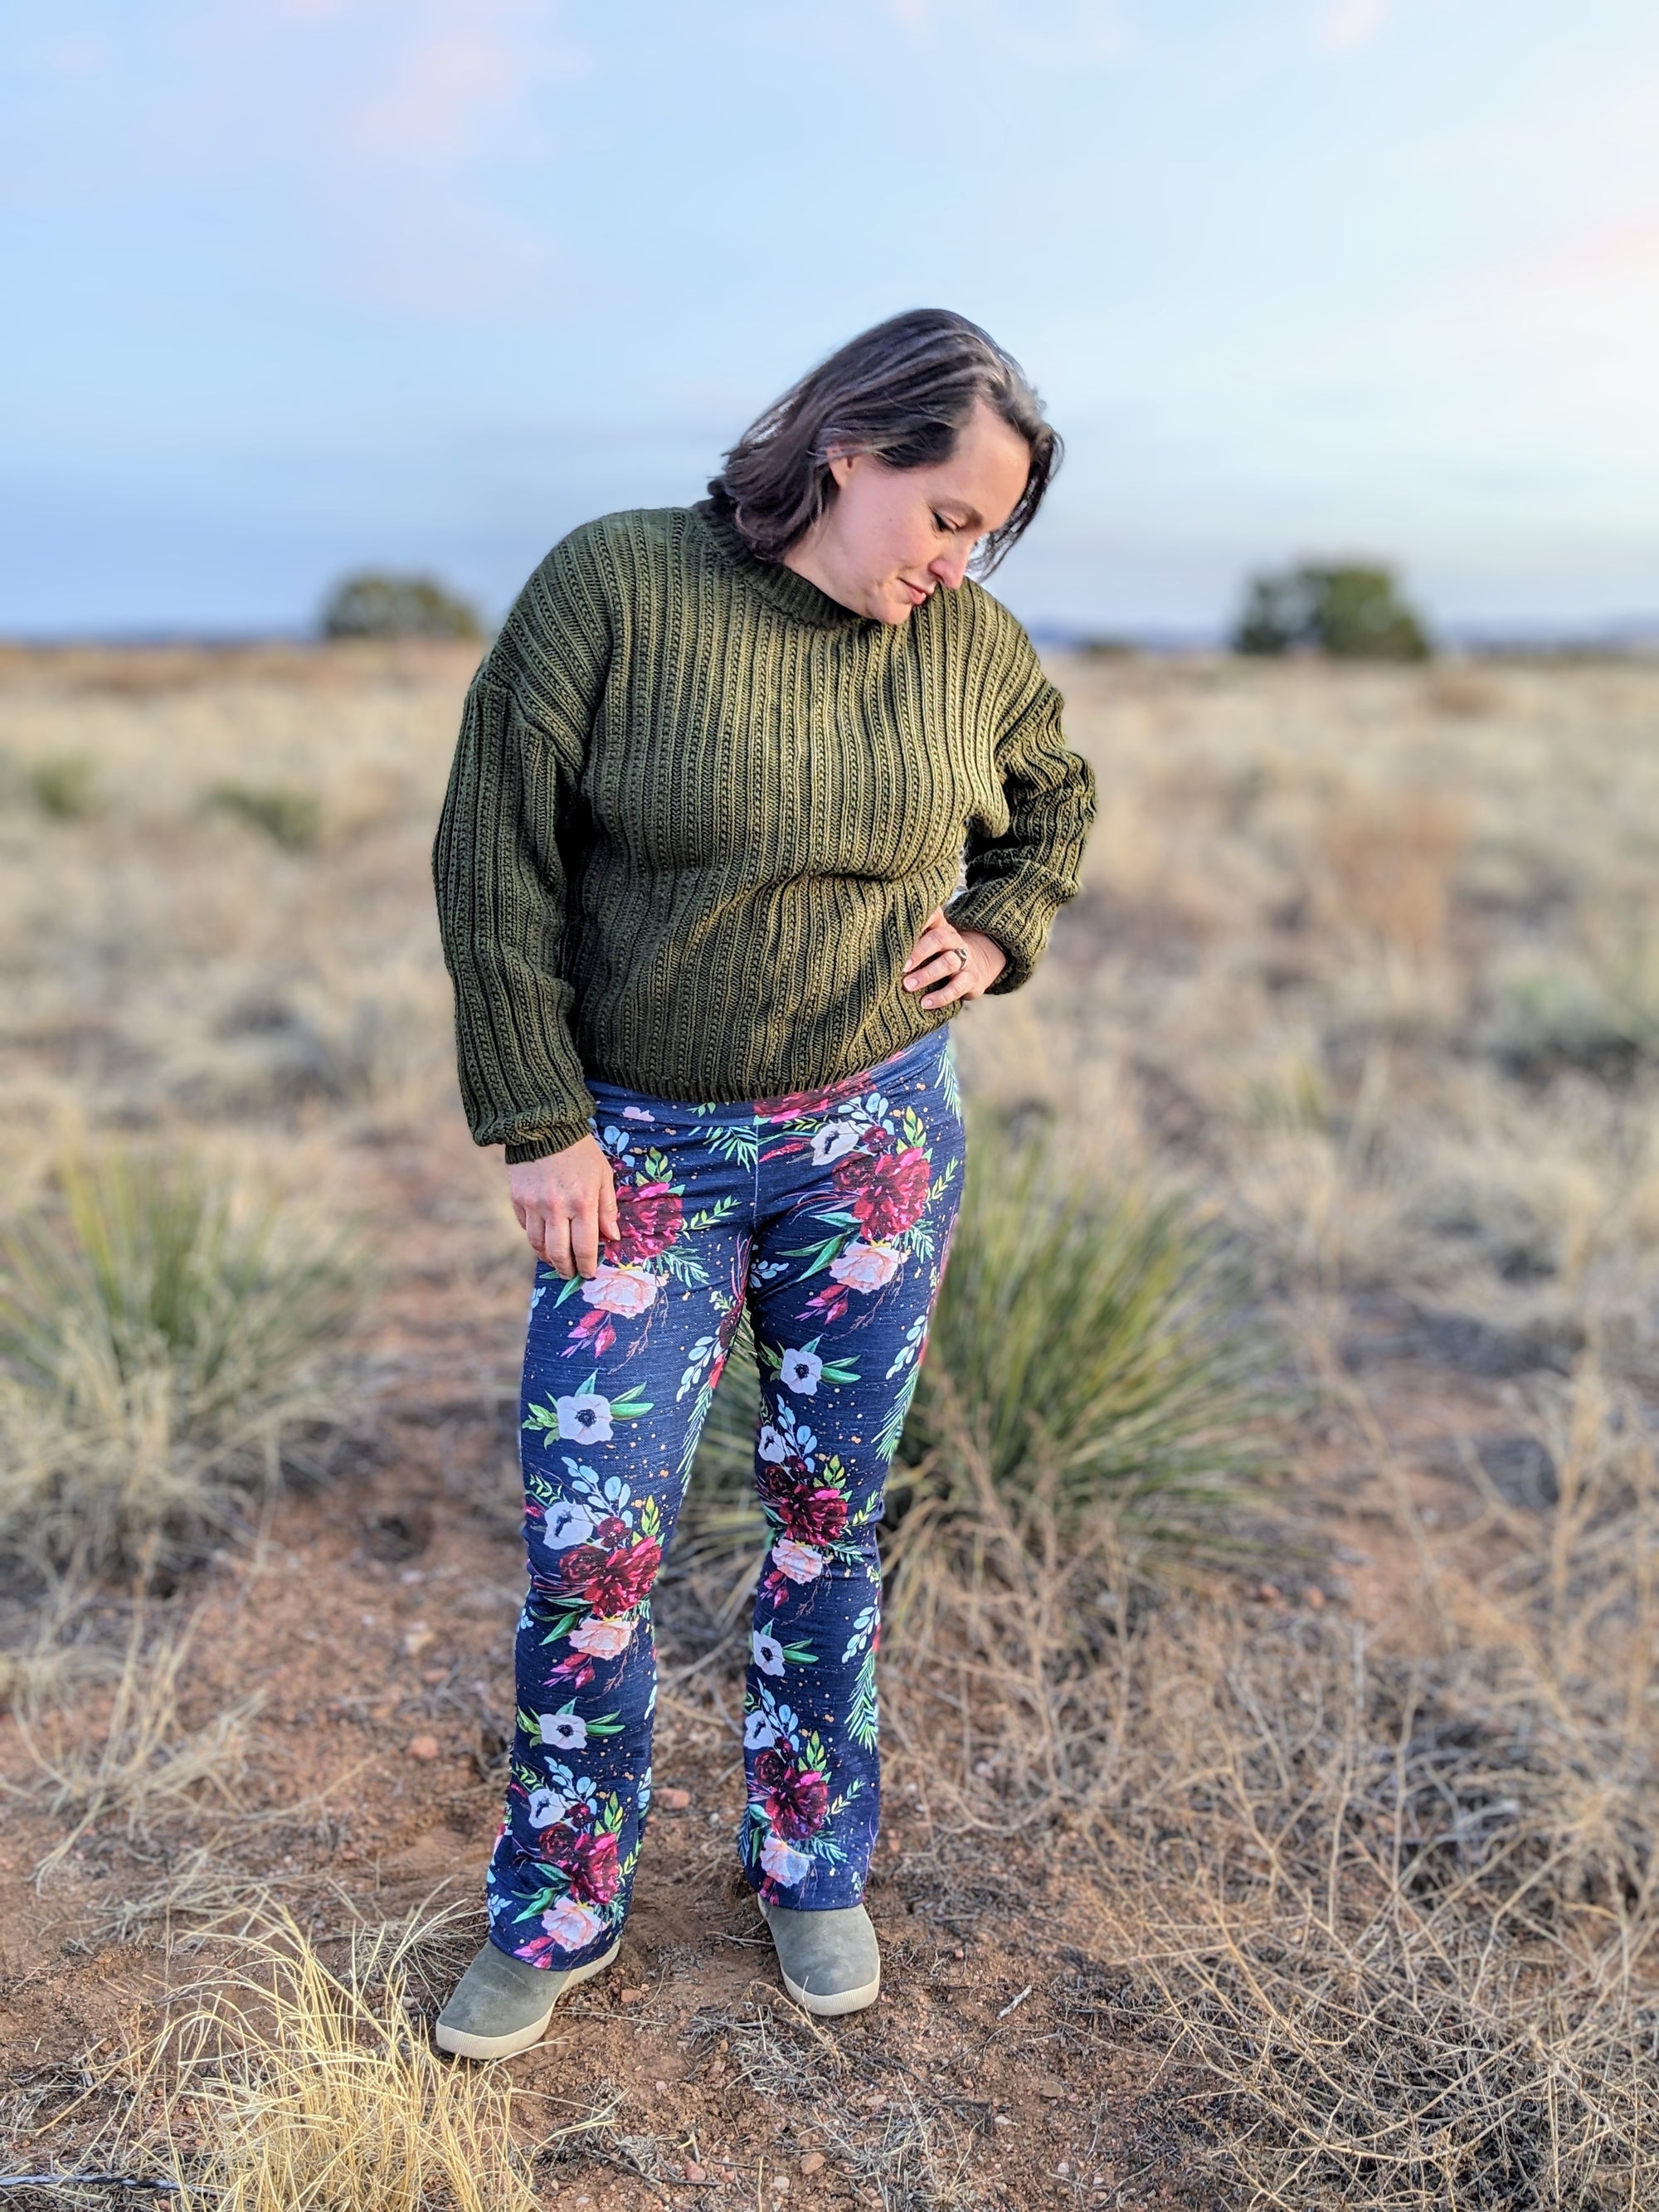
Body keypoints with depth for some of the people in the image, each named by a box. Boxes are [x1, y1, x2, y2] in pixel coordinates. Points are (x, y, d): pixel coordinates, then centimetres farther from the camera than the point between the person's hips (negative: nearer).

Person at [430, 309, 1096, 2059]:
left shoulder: (973, 647, 1)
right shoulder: (612, 587, -10)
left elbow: (1054, 804, 22)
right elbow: (494, 863, -9)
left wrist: (995, 935, 4)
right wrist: (540, 1125, -10)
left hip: (876, 1134, 3)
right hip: (637, 1144, -2)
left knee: (828, 1512, 12)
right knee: (591, 1534, -1)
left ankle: (814, 1868, 34)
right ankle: (555, 1916, 23)